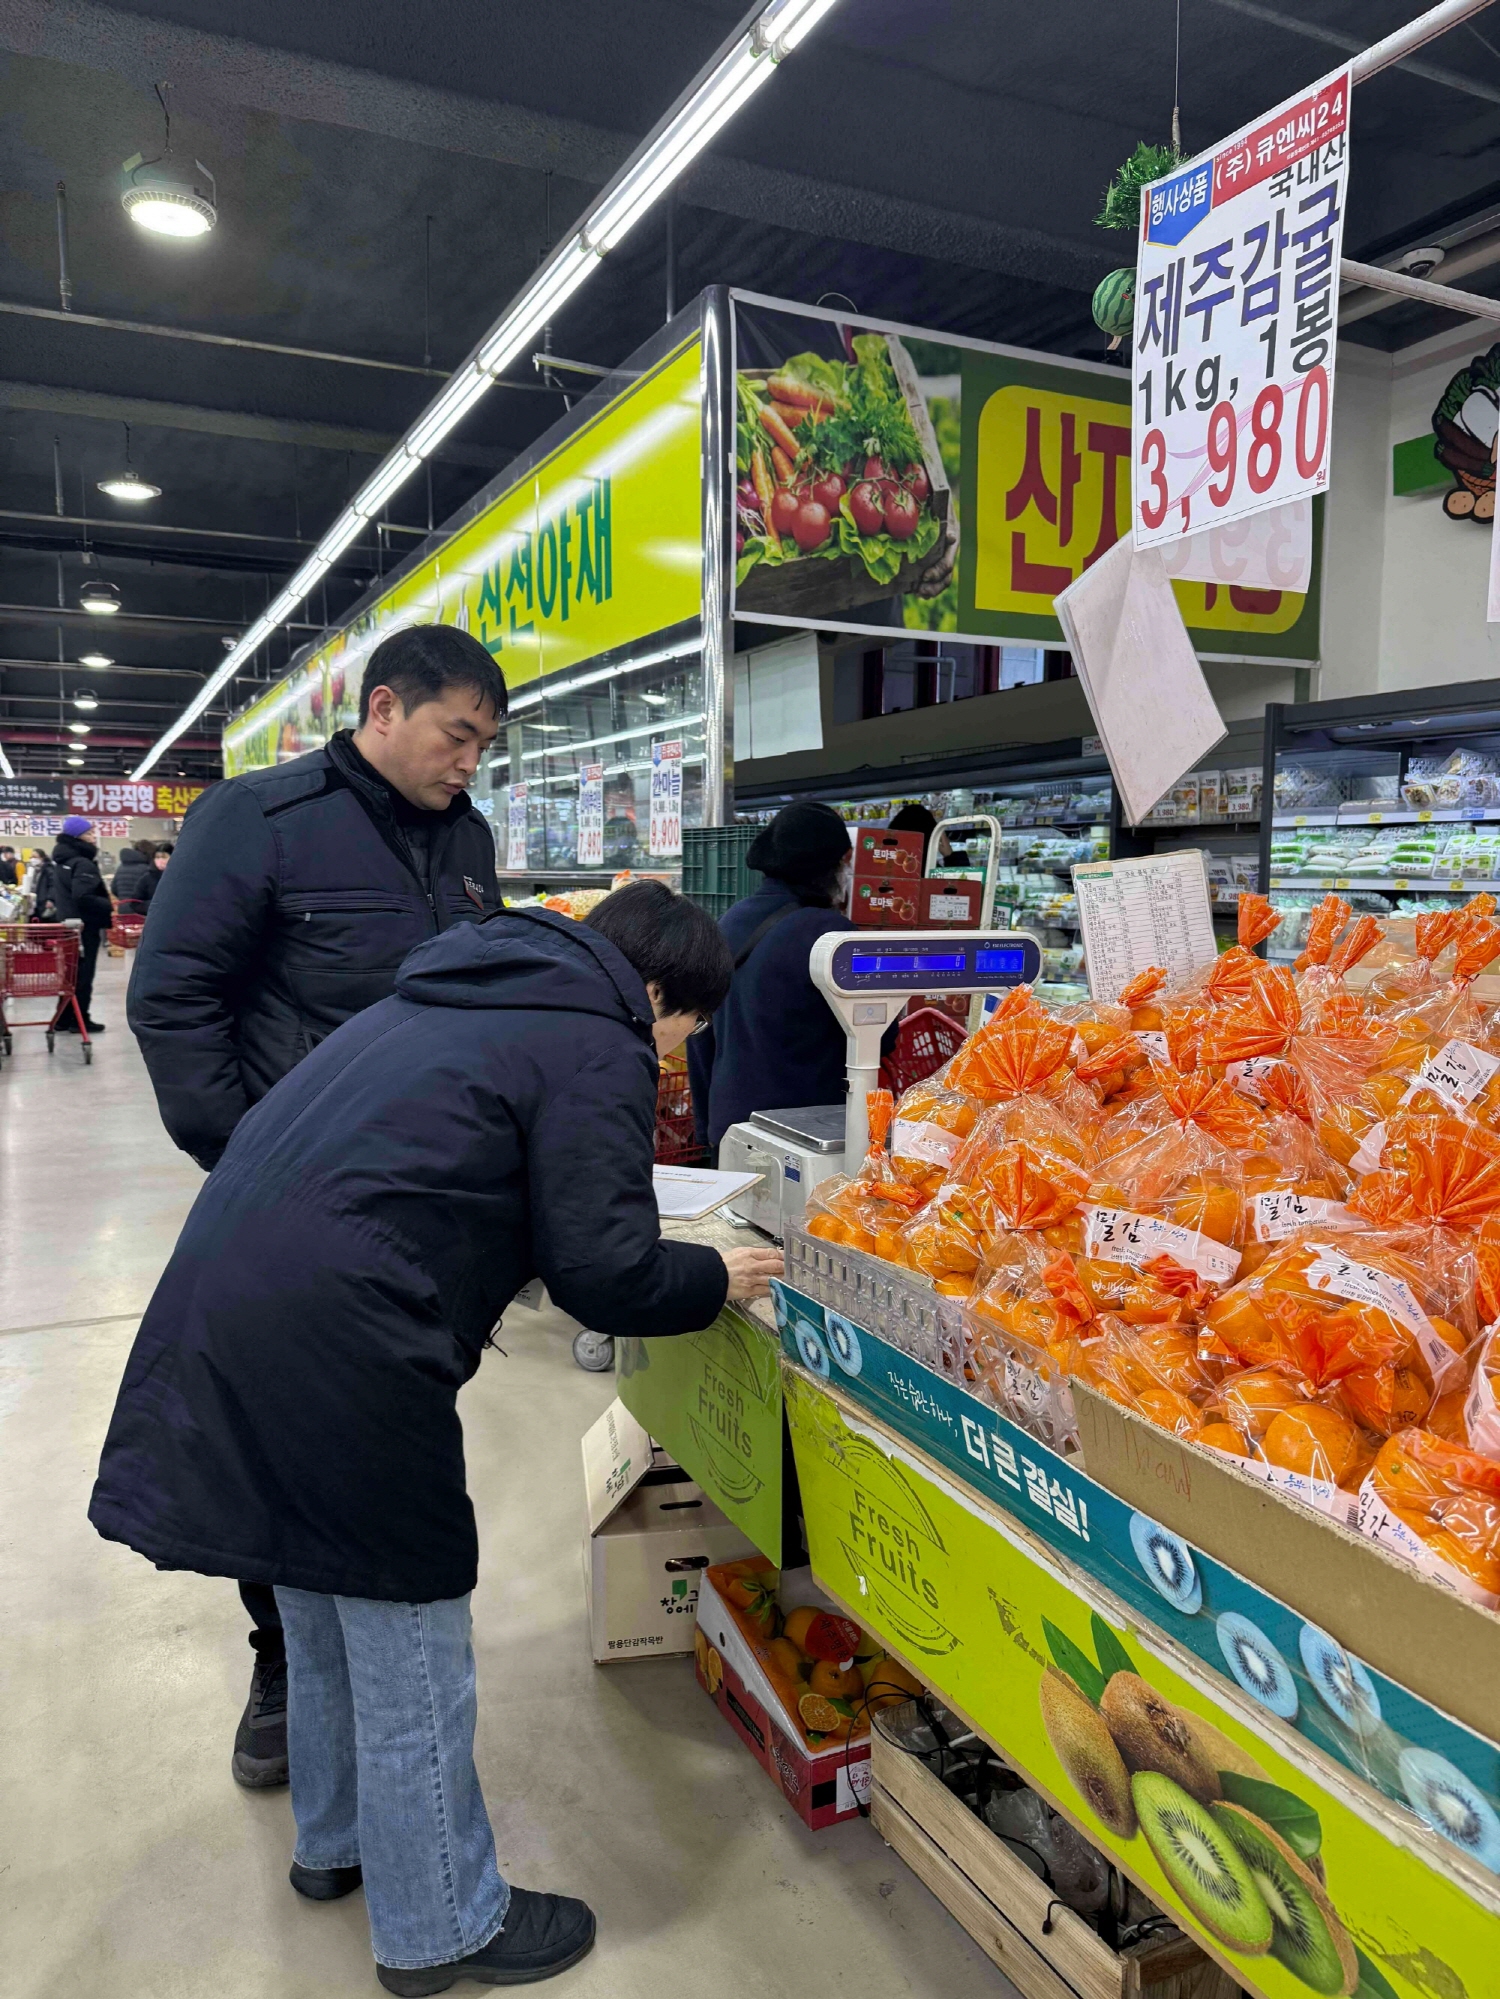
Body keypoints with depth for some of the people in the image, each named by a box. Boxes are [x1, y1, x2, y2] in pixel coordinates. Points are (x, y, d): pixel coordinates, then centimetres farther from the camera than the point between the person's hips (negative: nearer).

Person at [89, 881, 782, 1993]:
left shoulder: (460, 997, 20)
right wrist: (717, 1280, 6)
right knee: (409, 1641, 9)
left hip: (223, 1298, 10)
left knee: (327, 1617, 26)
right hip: (332, 1349, -10)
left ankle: (334, 1843, 47)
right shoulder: (597, 1049, -7)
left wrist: (466, 1296, 28)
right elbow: (604, 1272, -11)